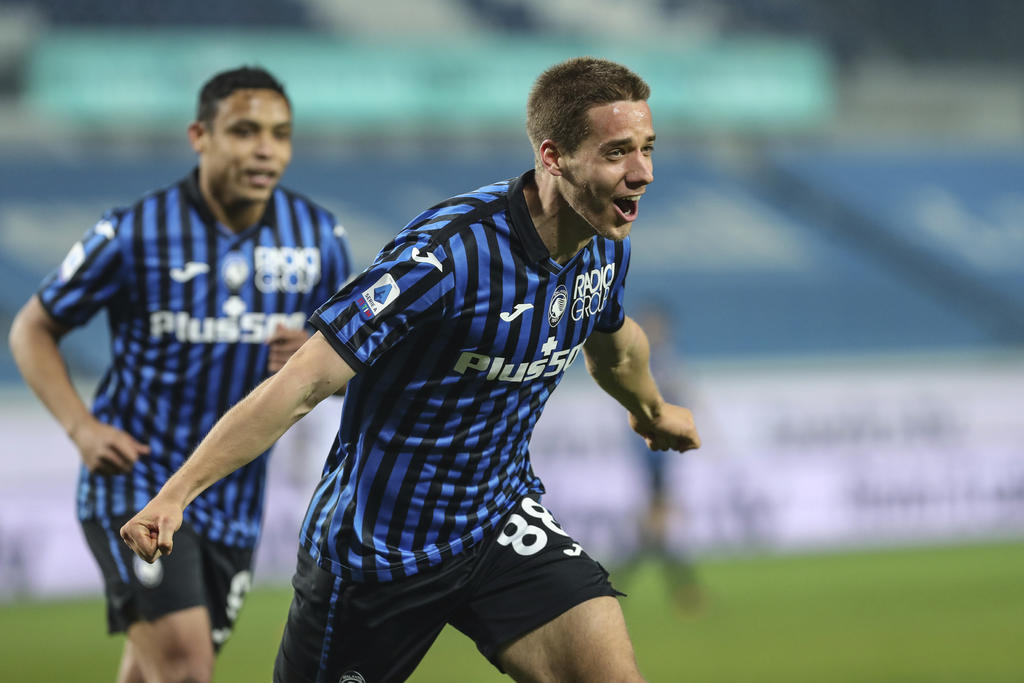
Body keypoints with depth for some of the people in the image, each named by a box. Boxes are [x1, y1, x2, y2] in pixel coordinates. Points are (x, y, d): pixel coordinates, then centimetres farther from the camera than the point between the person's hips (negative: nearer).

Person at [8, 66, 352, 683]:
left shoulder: (320, 238, 0)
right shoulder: (133, 233, -11)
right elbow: (33, 330, 0)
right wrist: (82, 427, -16)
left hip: (234, 508, 5)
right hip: (134, 484, -5)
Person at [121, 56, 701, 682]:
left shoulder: (605, 244, -5)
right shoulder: (450, 252, -29)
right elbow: (303, 385, -30)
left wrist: (652, 411, 42)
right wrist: (174, 495, -35)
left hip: (501, 520, 6)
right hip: (376, 544, -5)